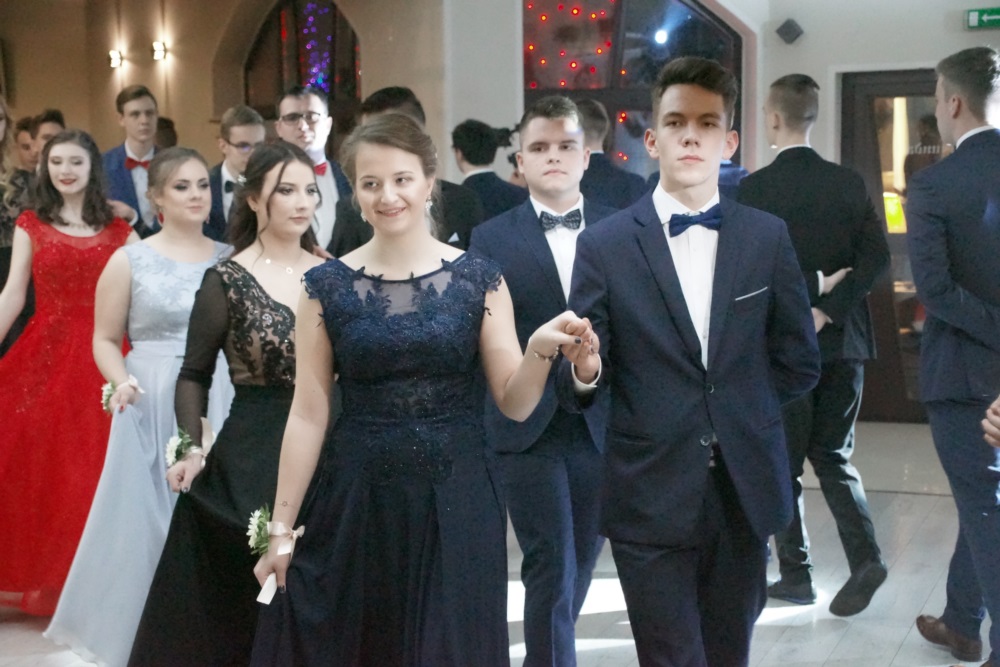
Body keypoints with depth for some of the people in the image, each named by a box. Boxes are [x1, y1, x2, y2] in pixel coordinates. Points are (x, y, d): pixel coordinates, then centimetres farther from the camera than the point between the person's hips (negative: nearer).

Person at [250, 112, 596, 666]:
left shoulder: (478, 279, 0)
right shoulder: (327, 286, 0)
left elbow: (515, 404, -1)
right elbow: (308, 415, 0)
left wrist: (541, 349, -21)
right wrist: (280, 530, -1)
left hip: (455, 505, 0)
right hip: (355, 505, 0)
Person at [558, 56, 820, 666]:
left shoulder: (768, 237, 4)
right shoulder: (605, 244, -3)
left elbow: (799, 364, 10)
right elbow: (584, 383, -3)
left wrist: (734, 406, 3)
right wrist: (584, 372, -24)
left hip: (746, 493, 3)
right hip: (651, 497, -2)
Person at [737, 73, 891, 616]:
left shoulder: (754, 189, -9)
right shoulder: (850, 183, 3)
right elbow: (877, 256, -4)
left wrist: (812, 290, -9)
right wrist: (827, 305, -9)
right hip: (843, 338, 4)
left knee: (784, 464, 8)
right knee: (833, 456, 13)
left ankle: (796, 574, 14)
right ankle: (864, 556, -3)